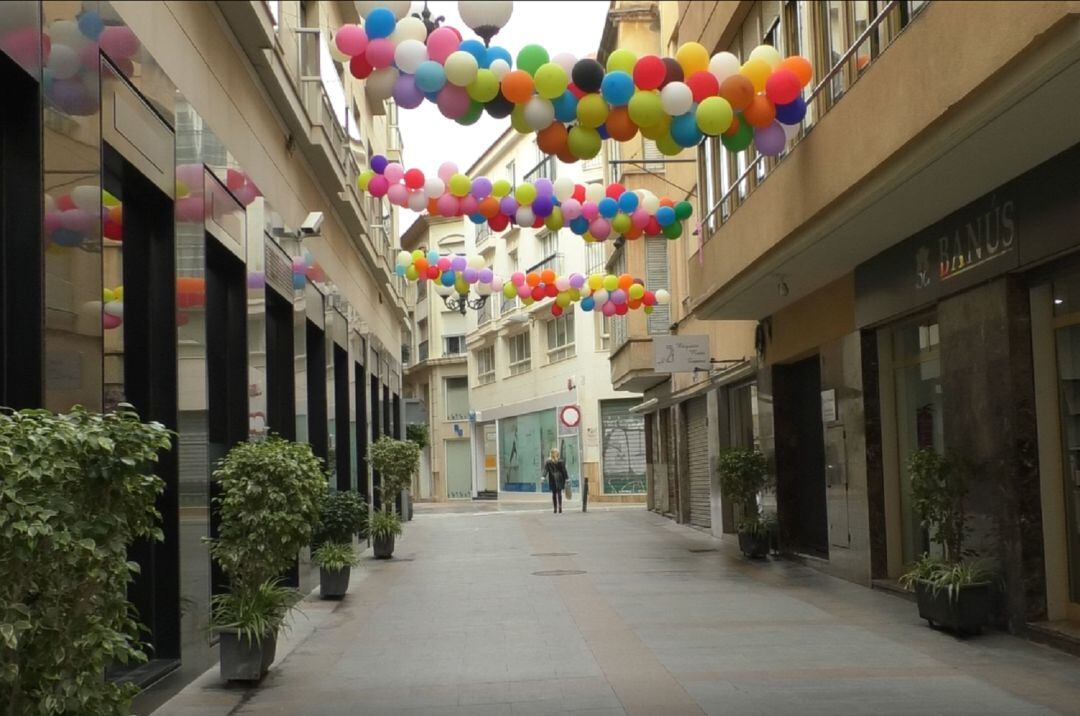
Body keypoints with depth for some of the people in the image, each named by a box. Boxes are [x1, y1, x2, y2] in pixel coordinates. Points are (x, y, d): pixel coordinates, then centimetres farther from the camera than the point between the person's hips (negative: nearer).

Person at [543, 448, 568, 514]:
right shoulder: (560, 461, 0)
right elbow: (564, 470, 1)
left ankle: (555, 508, 7)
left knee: (554, 493, 8)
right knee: (559, 492, -2)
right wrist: (566, 478, 4)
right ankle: (560, 506, -19)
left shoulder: (548, 461, 2)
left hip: (552, 479, 1)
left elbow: (545, 470, -7)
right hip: (559, 478, -1)